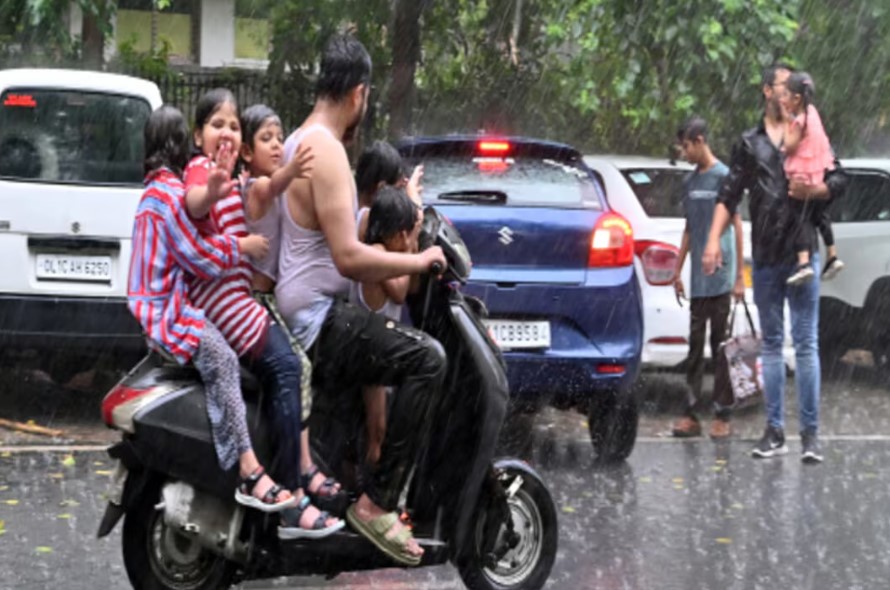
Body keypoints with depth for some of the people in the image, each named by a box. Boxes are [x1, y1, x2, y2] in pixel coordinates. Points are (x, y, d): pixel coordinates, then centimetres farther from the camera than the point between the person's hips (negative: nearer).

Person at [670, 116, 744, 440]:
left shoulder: (723, 176, -7)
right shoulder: (692, 181, 14)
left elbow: (736, 226, -8)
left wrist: (740, 276, -10)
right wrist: (678, 271, 20)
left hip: (719, 278, -6)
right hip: (697, 280, 6)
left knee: (720, 345, -3)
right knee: (695, 346, 5)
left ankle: (722, 415, 1)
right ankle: (692, 414, 7)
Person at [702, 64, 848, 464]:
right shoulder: (750, 143, 13)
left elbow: (839, 180, 4)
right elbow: (729, 196, 11)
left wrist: (814, 190, -16)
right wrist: (713, 241, 0)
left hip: (801, 250, -2)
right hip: (765, 257, 2)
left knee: (806, 343, -5)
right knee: (771, 344, 7)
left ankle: (810, 432, -5)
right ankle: (774, 430, 10)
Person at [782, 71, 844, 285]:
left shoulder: (799, 121, -18)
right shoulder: (811, 111, 8)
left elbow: (790, 146, -18)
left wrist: (787, 120, -15)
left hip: (804, 176, -9)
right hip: (820, 173, 9)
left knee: (801, 218, -11)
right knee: (820, 215, 20)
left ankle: (804, 263, -22)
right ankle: (832, 256, 24)